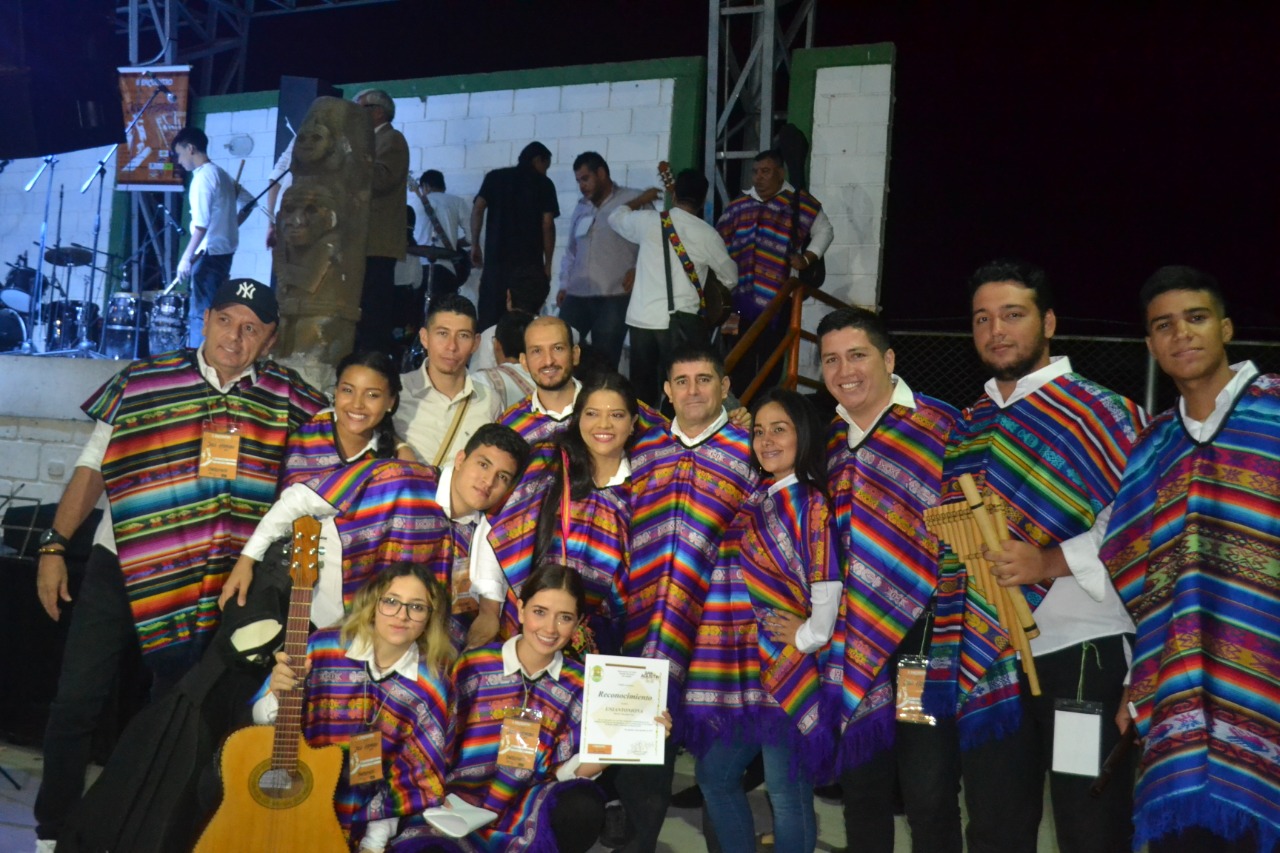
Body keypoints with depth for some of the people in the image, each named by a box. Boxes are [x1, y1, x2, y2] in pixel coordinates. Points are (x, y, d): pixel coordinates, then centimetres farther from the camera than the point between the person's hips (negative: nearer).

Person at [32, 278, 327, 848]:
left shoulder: (288, 399, 0)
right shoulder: (141, 382, -2)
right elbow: (93, 468, 2)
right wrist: (54, 547, -1)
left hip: (210, 584, 1)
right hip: (119, 567, 0)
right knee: (76, 703, 2)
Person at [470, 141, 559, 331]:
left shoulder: (494, 177, 13)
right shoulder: (544, 184, 6)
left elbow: (478, 209, 0)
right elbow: (547, 225, -2)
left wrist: (475, 244, 5)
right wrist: (547, 264, 2)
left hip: (496, 259, 2)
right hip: (529, 263, -2)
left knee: (489, 320, 3)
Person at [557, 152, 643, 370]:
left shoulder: (633, 201, 1)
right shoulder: (581, 208, 21)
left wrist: (638, 270, -11)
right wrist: (564, 285, 17)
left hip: (614, 297, -5)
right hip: (576, 296, 6)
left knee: (604, 362, -4)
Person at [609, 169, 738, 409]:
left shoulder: (649, 221, 4)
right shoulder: (706, 234, -1)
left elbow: (616, 217, 26)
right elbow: (731, 277, 12)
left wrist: (641, 199, 41)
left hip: (640, 318, 3)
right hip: (679, 321, -3)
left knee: (641, 389, 11)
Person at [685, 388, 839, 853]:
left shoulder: (812, 503, -8)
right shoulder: (752, 501, 15)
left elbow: (828, 581, -17)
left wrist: (810, 637, -13)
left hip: (790, 666, -8)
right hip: (744, 663, 8)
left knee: (787, 792, -1)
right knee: (715, 774, 14)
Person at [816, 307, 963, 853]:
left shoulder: (940, 428, -7)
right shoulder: (831, 440, 10)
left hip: (925, 637, -5)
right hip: (854, 642, 5)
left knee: (929, 796, 0)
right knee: (860, 785, 16)